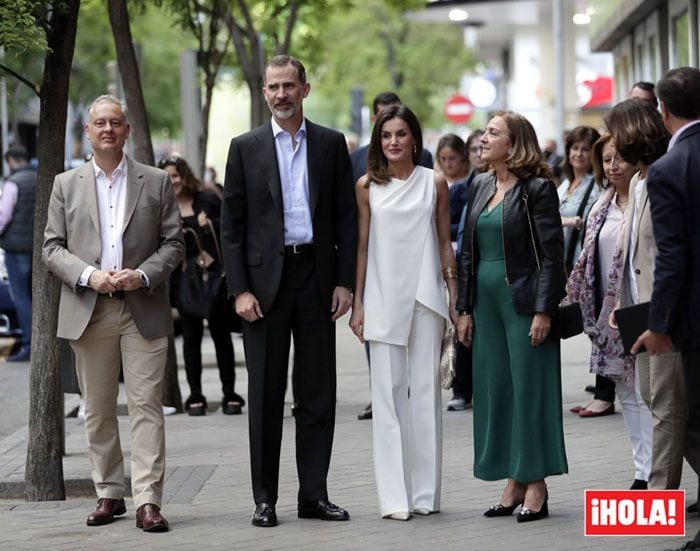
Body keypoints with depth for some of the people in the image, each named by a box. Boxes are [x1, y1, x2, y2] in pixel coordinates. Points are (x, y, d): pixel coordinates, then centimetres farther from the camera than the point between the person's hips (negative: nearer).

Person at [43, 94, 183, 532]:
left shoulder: (156, 182, 7)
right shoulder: (66, 185, 10)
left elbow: (173, 242, 5)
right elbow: (52, 247, 6)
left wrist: (143, 274, -12)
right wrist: (88, 275, -11)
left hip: (144, 310, -2)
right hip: (88, 311, 2)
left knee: (147, 405, -7)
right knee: (98, 410, 7)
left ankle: (148, 500, -9)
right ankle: (109, 494, 16)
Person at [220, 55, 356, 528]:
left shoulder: (331, 144, 7)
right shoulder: (246, 148, 4)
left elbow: (347, 218, 6)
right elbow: (232, 225, 2)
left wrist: (345, 282, -2)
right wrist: (239, 289, -6)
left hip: (317, 277, 1)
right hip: (265, 280, -1)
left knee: (318, 392, 4)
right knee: (265, 395, 3)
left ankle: (314, 493, 10)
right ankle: (265, 498, 8)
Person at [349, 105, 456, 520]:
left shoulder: (435, 183, 5)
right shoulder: (367, 186, 4)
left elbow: (445, 243, 8)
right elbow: (362, 246, 5)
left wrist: (454, 298, 5)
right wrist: (357, 304, 2)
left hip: (425, 296, 0)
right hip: (383, 299, 0)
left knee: (426, 390, 2)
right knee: (388, 393, -1)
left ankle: (426, 492, 8)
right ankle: (395, 496, 0)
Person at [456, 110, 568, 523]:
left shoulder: (537, 189, -8)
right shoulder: (481, 187, 13)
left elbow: (552, 254, -11)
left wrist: (543, 311, -17)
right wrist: (465, 309, 11)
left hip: (524, 302, -7)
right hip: (487, 303, 7)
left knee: (530, 389, -3)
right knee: (495, 390, 7)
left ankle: (536, 485, 3)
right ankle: (513, 483, 14)